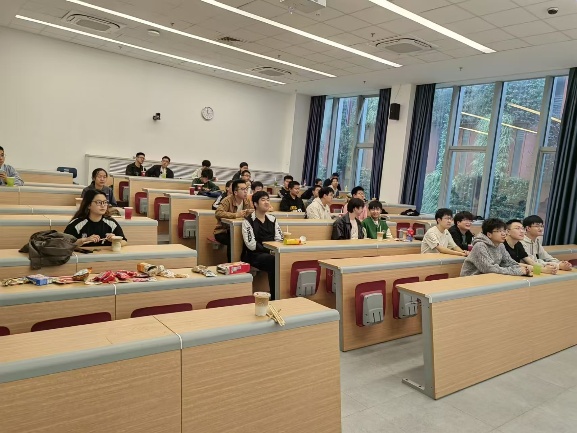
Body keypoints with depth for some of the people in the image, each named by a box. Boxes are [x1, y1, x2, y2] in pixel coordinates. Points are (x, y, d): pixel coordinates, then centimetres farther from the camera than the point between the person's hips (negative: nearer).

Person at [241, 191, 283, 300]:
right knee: (274, 261, -33)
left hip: (271, 254, 4)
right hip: (254, 255, -4)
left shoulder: (272, 219, 16)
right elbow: (251, 245, -11)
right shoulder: (248, 221, -1)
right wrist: (269, 250, -15)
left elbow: (280, 239, 10)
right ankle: (275, 297, -20)